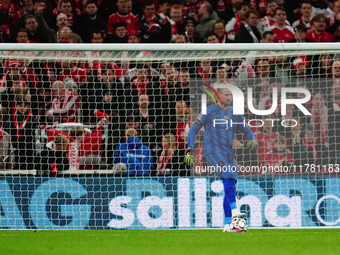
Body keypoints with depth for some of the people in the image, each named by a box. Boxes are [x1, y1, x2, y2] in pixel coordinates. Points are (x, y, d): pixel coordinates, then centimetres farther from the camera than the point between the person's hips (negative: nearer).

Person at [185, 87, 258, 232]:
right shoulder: (210, 111, -1)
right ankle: (234, 211, -34)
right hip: (213, 151, -6)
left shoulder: (235, 114, 14)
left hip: (228, 153, 6)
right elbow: (193, 130, 1)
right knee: (228, 176, -28)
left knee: (230, 186, -1)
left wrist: (252, 139, -3)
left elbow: (247, 130, 21)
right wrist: (190, 150, -6)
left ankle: (228, 225, 2)